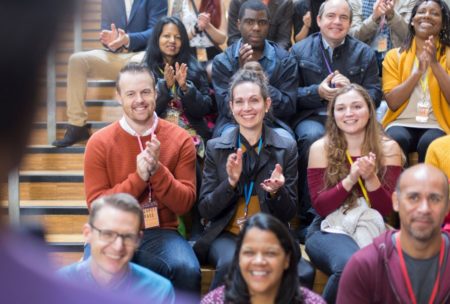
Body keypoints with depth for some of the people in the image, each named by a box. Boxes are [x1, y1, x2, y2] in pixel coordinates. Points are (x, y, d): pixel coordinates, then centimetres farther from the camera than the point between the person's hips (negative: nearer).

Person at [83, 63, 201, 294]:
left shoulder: (180, 139, 1)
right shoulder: (99, 143, -1)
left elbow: (185, 204, -3)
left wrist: (157, 170, -18)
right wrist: (138, 177, -17)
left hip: (161, 233, 0)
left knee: (188, 271, -30)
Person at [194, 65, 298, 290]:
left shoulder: (286, 147, 5)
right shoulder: (215, 148, 6)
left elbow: (288, 214, 6)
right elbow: (205, 211, 2)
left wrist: (276, 191, -16)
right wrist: (231, 182, -15)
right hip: (226, 235, 1)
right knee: (231, 262, -33)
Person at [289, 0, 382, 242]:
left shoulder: (364, 53, 14)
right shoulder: (300, 50, 12)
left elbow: (375, 95, 7)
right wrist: (318, 91, -13)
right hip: (311, 117, -1)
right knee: (312, 136, -37)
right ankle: (309, 217, -29)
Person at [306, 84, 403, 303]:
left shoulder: (388, 148, 2)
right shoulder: (320, 148, -1)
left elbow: (387, 208, -1)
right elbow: (319, 206, -4)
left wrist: (370, 178, -19)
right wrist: (350, 179, -19)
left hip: (372, 230, 1)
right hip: (330, 229, -1)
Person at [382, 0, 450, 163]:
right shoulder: (394, 55, 7)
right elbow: (392, 102, -4)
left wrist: (435, 64, -16)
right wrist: (419, 71, -14)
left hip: (436, 125, 0)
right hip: (401, 124, 0)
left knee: (429, 144, -34)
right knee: (395, 140, -34)